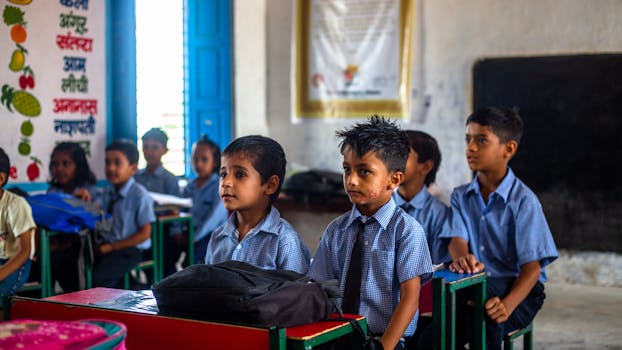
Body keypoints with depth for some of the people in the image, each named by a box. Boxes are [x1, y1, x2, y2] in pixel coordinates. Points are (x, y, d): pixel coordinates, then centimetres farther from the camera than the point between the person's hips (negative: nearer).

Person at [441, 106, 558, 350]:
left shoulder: (523, 200, -8)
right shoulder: (461, 196, 10)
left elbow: (532, 266, -14)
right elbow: (457, 239, -6)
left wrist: (507, 305, -33)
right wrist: (462, 258, -33)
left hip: (517, 290, -3)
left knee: (487, 322, -35)